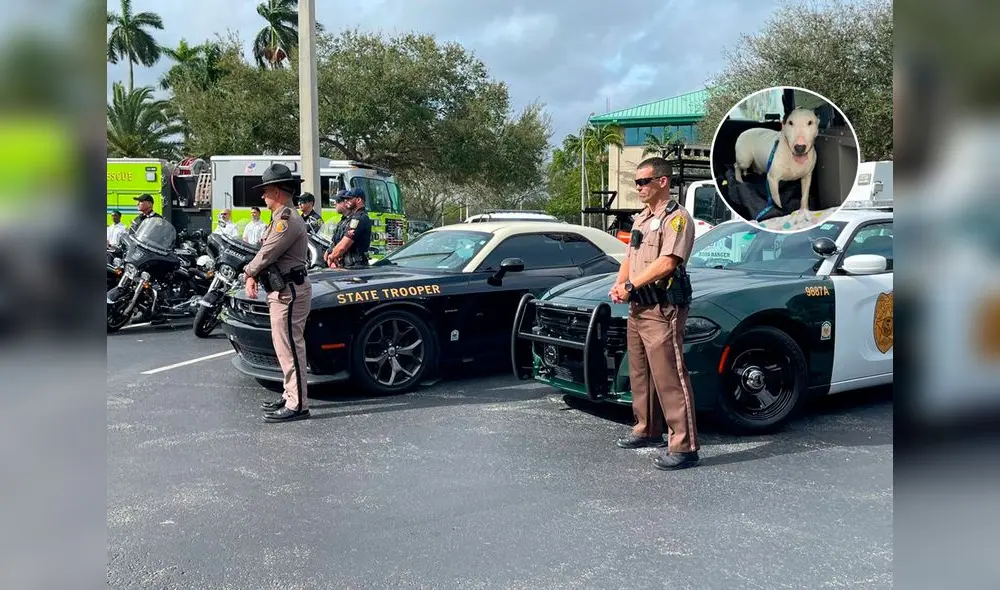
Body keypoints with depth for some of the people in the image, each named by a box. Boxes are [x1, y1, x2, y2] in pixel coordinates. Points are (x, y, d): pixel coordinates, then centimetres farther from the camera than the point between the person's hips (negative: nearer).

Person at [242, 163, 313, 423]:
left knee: (290, 346, -9)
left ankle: (297, 405, -5)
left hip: (289, 291, -11)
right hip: (282, 290, 11)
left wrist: (249, 271, 0)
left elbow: (267, 254, -18)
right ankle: (290, 395, 27)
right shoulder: (281, 218, 17)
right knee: (284, 345, 17)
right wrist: (253, 276, 0)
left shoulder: (288, 220, -18)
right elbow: (267, 252, 16)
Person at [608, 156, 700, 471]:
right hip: (637, 308, 10)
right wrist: (619, 284, 1)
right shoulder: (641, 219, 19)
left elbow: (666, 263, -21)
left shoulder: (677, 217, -10)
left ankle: (684, 447, -9)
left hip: (663, 310, -9)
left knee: (669, 377, -11)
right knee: (640, 374, 17)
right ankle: (647, 430, 31)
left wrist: (630, 285, -16)